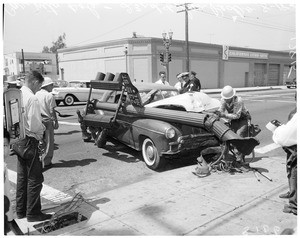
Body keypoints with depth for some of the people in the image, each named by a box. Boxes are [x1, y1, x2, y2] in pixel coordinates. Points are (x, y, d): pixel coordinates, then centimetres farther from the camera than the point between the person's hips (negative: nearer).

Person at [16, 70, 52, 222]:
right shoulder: (32, 98, -19)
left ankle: (21, 210, 30)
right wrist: (40, 135, -2)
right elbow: (35, 124, -22)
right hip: (30, 140, -9)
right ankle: (33, 213, 13)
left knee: (22, 176, 18)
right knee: (35, 178, 3)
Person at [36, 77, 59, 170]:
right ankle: (46, 163, 8)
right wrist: (56, 121, -8)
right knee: (48, 142, 4)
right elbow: (52, 111, -14)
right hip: (47, 121, -6)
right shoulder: (49, 95, -12)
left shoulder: (36, 94, 7)